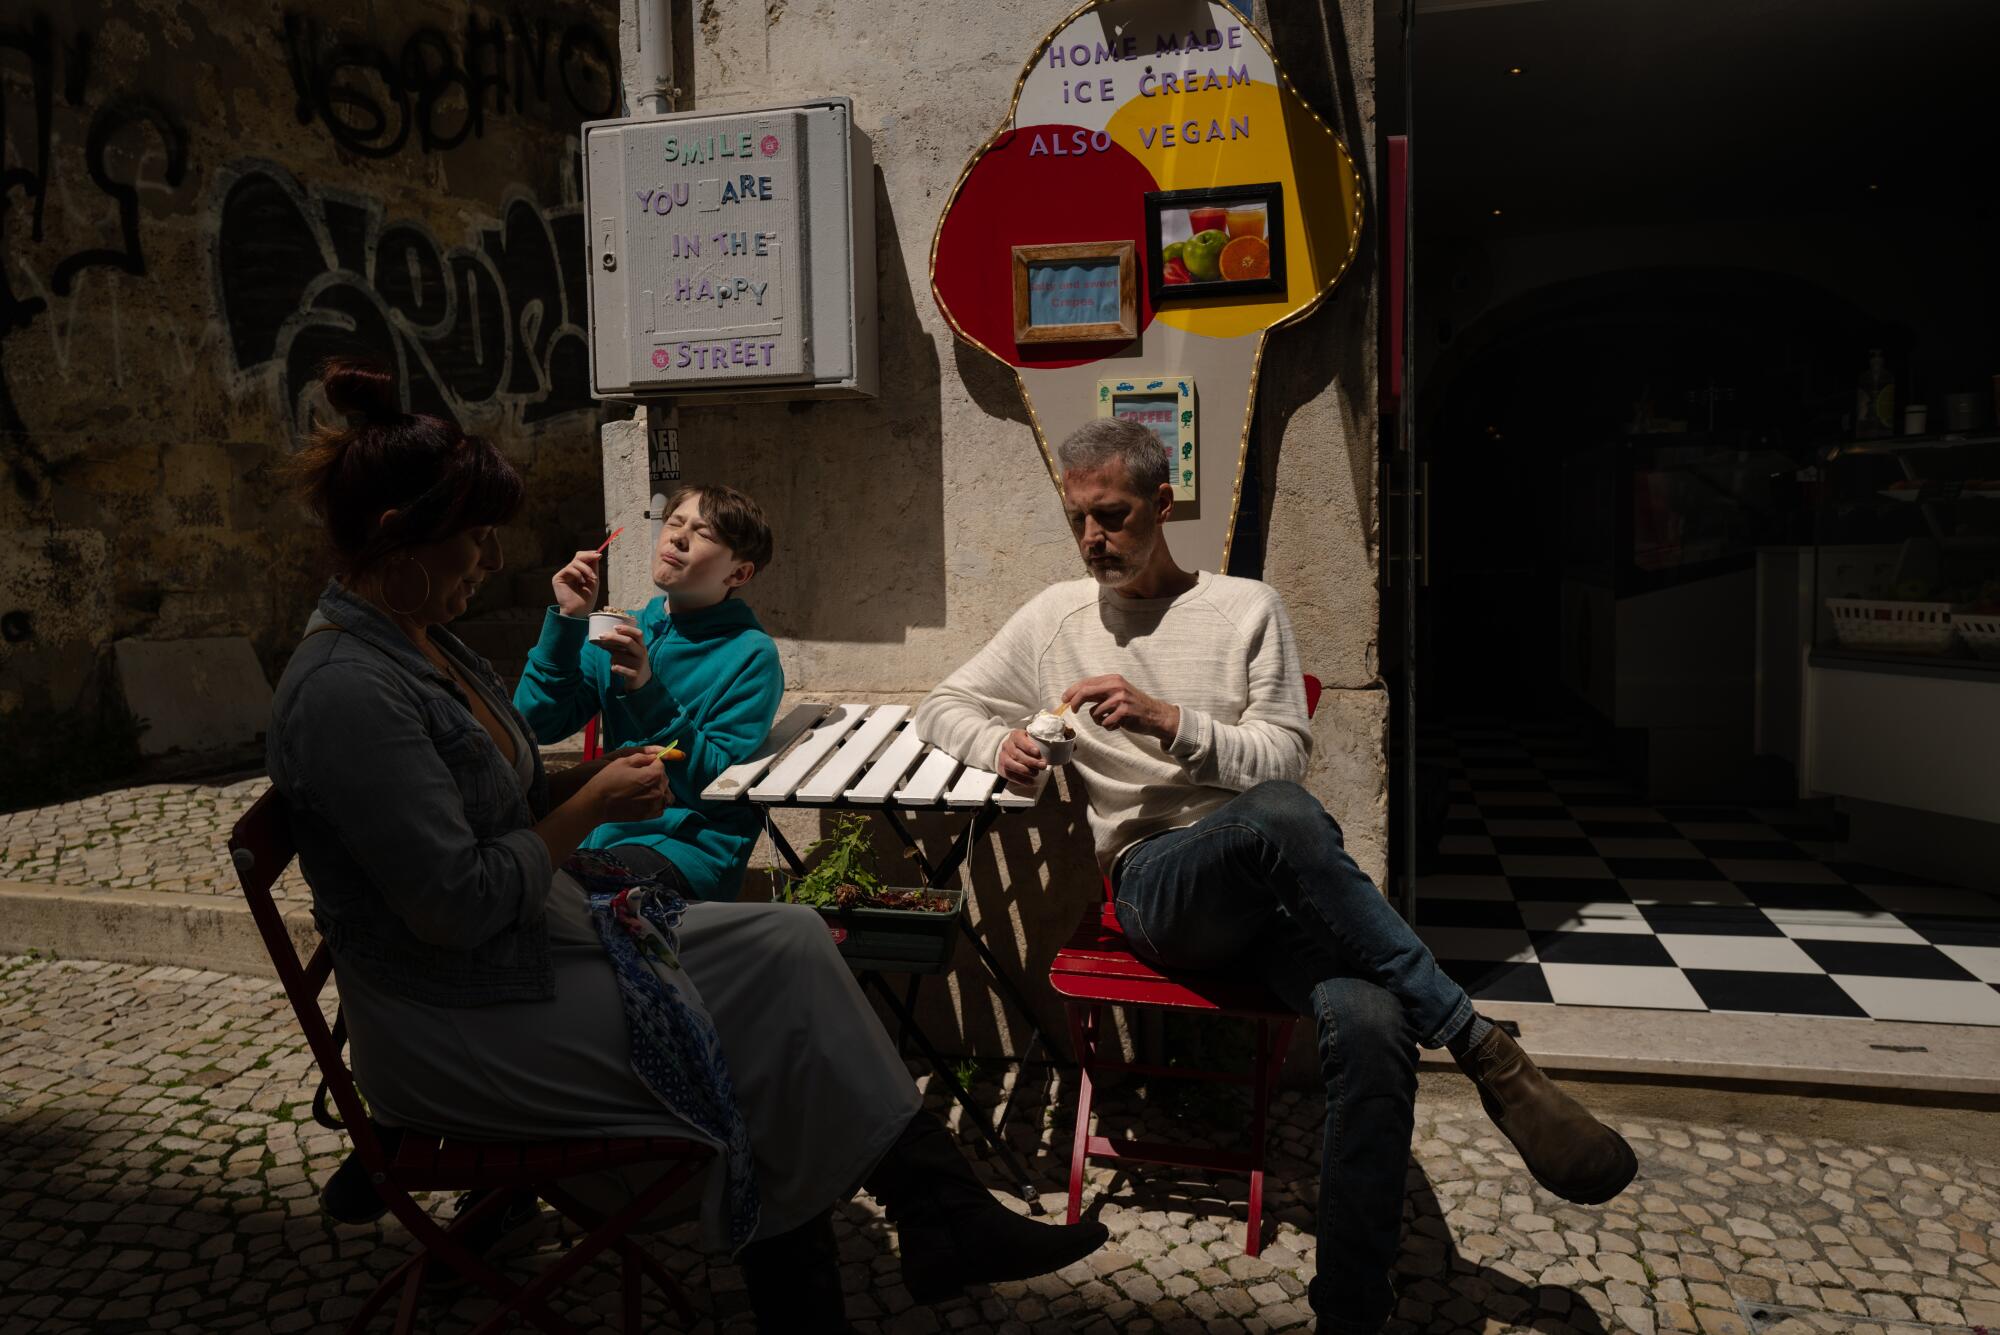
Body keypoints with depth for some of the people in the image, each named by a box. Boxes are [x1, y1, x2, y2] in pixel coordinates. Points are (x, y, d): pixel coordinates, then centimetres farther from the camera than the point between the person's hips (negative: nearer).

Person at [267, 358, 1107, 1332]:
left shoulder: (418, 644, 6)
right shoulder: (349, 692, -24)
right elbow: (460, 906, -26)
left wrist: (588, 781, -1)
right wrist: (590, 809, -15)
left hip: (543, 937, 9)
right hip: (463, 1025, -9)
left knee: (788, 944, -1)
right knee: (761, 1049, -9)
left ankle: (938, 1210, 2)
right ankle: (935, 1209, 12)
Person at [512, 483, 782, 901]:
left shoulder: (752, 655, -8)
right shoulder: (624, 629, 9)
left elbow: (720, 784, -14)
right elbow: (538, 724, 2)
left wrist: (648, 693, -22)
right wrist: (568, 620, -6)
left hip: (690, 846, -5)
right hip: (602, 831, 6)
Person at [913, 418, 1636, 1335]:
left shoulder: (1245, 607, 12)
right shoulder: (1056, 618, 16)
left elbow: (1283, 757, 3)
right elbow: (942, 708, 22)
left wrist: (1167, 719, -13)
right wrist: (1000, 745, -1)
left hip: (1281, 880, 1)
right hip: (1157, 883, -1)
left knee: (1373, 1026, -33)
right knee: (1279, 815, -39)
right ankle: (1487, 1052, -27)